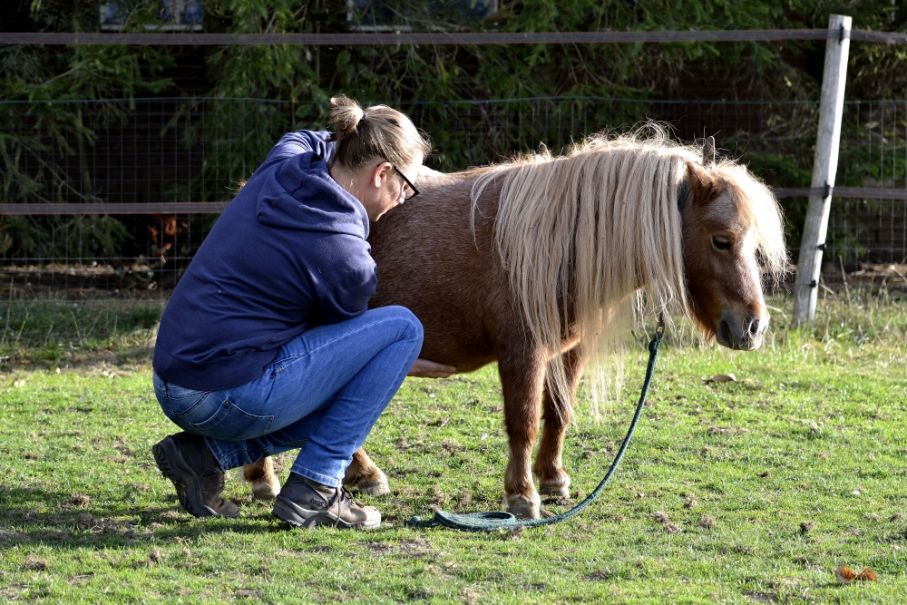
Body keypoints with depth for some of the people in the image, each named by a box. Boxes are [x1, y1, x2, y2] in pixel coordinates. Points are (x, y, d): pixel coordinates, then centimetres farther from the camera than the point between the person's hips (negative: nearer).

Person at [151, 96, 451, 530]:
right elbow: (346, 340, 6)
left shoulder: (280, 167, 5)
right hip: (230, 397, -9)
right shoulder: (346, 256, -14)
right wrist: (405, 364, 25)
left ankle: (203, 453, 13)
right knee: (401, 329, -4)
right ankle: (313, 489, -3)